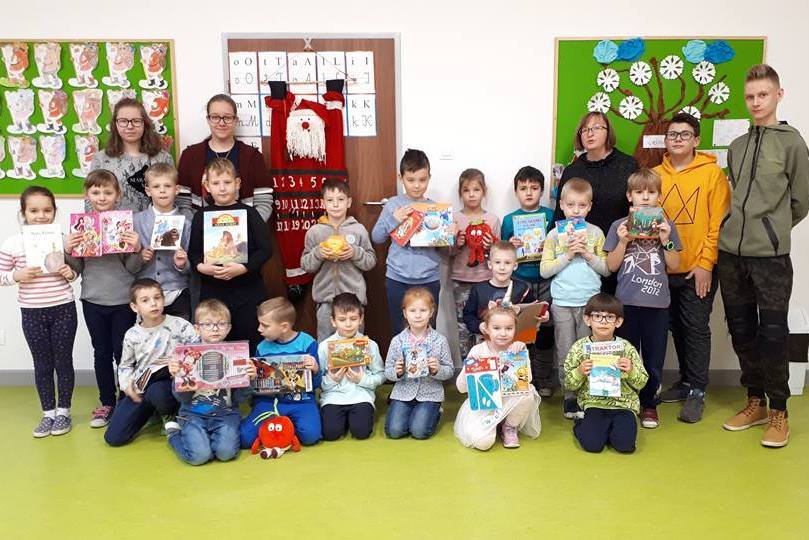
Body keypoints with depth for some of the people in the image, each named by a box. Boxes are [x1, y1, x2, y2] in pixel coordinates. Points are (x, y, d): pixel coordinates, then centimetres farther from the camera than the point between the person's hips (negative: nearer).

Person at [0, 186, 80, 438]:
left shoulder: (64, 239, -3)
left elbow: (75, 270, 8)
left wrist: (70, 273, -13)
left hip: (63, 309, 0)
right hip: (32, 312, 1)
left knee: (63, 361, 9)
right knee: (42, 364, 11)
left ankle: (63, 411, 24)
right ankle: (48, 413, 25)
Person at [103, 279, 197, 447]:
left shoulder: (179, 325, -8)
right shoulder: (132, 335, 2)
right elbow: (125, 365, 14)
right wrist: (126, 384, -4)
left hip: (168, 382, -3)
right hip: (141, 388, 4)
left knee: (157, 392, -42)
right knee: (113, 437, -5)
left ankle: (169, 414, -4)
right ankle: (150, 409, 22)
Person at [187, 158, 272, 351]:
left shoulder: (249, 213, 0)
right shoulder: (201, 216, 7)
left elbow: (266, 250, -5)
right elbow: (193, 253, 7)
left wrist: (243, 268, -17)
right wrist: (201, 267, -13)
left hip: (247, 292, -2)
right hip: (212, 292, 2)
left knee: (252, 346, 2)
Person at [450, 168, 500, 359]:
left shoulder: (493, 219, 4)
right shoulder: (454, 219, 2)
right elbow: (447, 253, 5)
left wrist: (490, 248, -13)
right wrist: (457, 245, -14)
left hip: (485, 280, 0)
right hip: (460, 281, 0)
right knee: (463, 327, 2)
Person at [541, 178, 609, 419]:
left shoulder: (596, 233, 5)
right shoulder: (555, 234, 2)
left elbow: (606, 269, 5)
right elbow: (544, 270, -3)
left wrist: (588, 254, -10)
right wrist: (567, 255, -12)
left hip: (590, 302, 1)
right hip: (562, 303, 0)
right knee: (565, 356, 5)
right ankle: (570, 397, 16)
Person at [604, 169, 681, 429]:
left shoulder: (666, 226, 6)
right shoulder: (619, 226, 3)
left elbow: (674, 265, 4)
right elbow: (611, 266, 1)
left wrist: (665, 240, -10)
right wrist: (623, 241, -12)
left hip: (657, 302, 1)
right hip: (626, 301, -1)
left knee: (654, 357, 7)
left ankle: (649, 405, 24)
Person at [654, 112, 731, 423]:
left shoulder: (712, 173, -4)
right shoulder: (655, 175, 5)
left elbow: (719, 222, -8)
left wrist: (706, 263, -13)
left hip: (698, 269, -4)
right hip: (664, 269, 4)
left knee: (696, 328, 0)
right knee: (677, 326, 13)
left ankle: (696, 392, 10)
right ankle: (687, 380, 28)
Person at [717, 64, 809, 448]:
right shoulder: (736, 146, 13)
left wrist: (773, 230, 9)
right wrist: (743, 228, 12)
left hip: (771, 257, -5)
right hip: (731, 254, 5)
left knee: (772, 334, 0)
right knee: (741, 331, 10)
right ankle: (755, 402, 24)